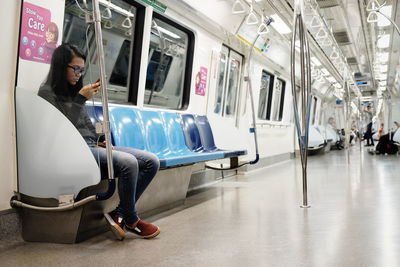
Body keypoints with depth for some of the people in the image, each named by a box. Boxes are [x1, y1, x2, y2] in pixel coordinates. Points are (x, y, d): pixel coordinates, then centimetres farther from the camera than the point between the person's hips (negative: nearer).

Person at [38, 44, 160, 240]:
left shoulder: (73, 91, 21)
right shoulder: (47, 92, 0)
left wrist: (98, 142, 7)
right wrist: (80, 99, -14)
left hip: (93, 145, 8)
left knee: (151, 162, -10)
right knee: (128, 162, -32)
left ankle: (119, 213, -10)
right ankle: (131, 220, -12)